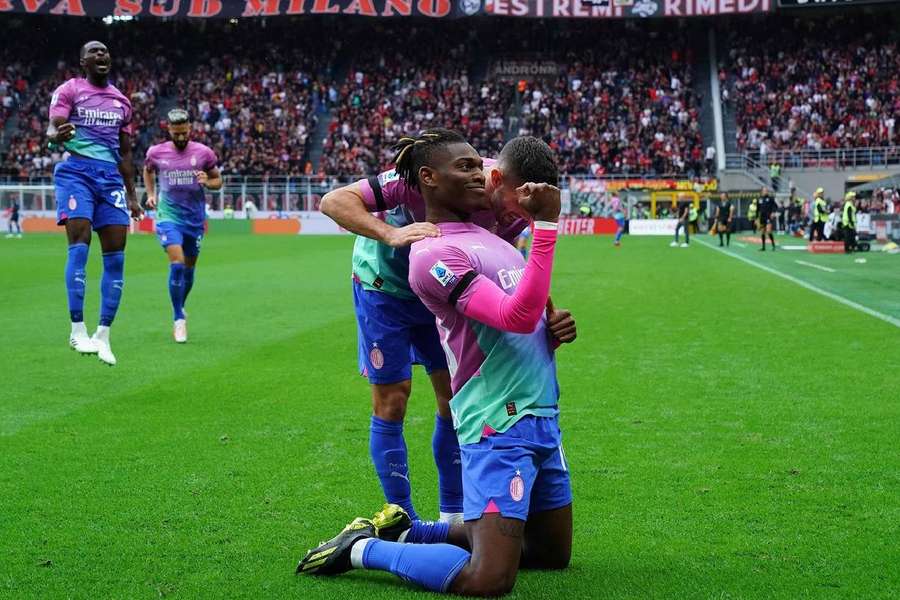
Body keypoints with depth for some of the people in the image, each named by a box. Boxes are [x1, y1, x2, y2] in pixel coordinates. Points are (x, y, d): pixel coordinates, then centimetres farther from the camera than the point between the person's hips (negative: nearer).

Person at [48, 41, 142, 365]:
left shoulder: (121, 101, 20)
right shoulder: (69, 90, 4)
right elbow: (53, 129, -9)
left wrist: (131, 194, 22)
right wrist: (57, 136, -34)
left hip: (111, 176, 5)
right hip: (76, 171, -5)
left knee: (116, 255, -3)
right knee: (79, 244, -18)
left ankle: (103, 334, 2)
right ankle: (78, 329, -17)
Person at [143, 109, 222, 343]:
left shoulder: (204, 153, -4)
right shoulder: (156, 152, -2)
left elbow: (218, 180, 8)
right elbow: (148, 171, 20)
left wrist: (207, 182, -14)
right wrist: (151, 194, 8)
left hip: (195, 218, 2)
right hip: (168, 216, -2)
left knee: (189, 268, 11)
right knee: (177, 263, -19)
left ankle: (180, 310, 36)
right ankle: (179, 318, -8)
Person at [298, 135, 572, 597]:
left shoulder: (488, 236, 16)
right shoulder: (433, 255, -14)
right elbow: (518, 316, -25)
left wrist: (555, 323, 8)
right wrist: (545, 225, -27)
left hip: (543, 417, 10)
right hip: (500, 425, -10)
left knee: (553, 554, 19)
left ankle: (407, 533, 25)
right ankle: (363, 549, 6)